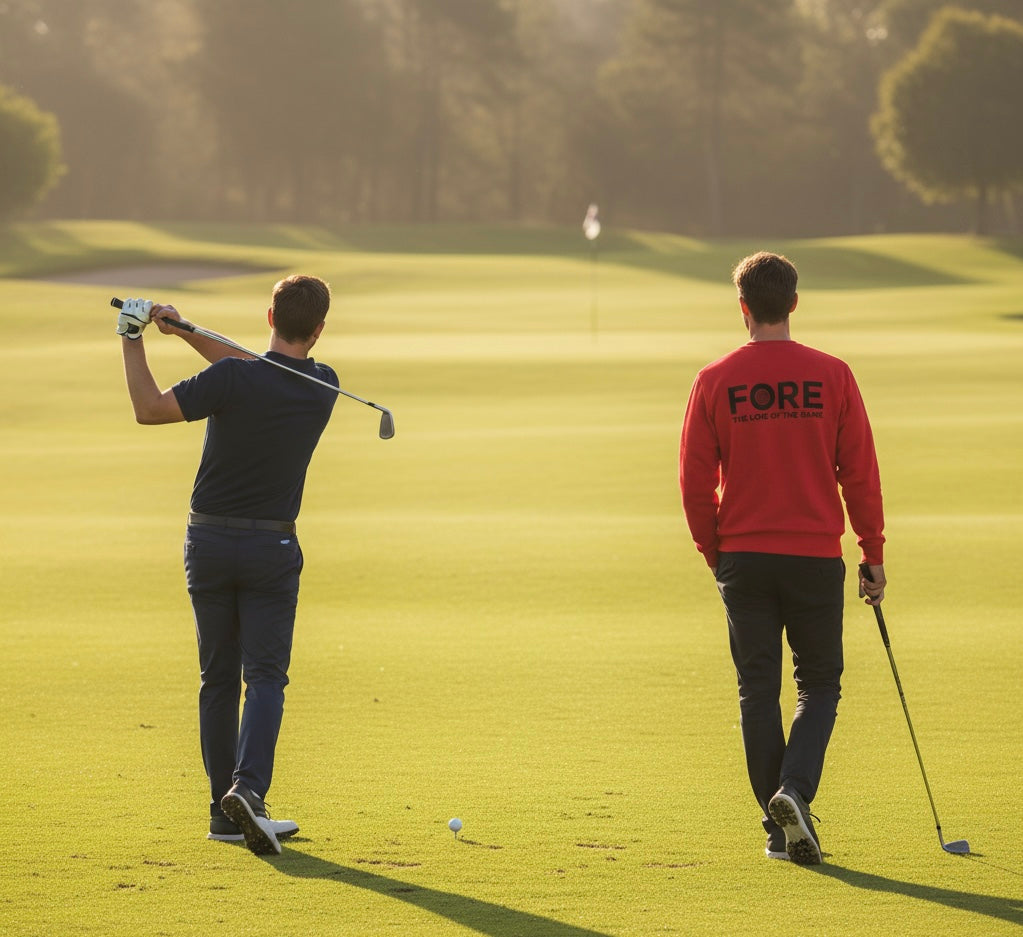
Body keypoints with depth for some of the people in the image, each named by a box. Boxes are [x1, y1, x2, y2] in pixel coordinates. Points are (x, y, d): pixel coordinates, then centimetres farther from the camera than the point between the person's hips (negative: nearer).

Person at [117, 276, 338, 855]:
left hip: (209, 542, 0)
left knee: (219, 678, 10)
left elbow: (150, 409, -17)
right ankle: (248, 788, -24)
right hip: (273, 548, 0)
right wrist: (186, 332, 4)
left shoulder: (234, 380, -18)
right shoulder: (322, 388, -4)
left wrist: (134, 340, -9)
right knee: (265, 676, -2)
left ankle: (226, 810, 12)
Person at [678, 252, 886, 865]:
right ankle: (795, 791, -11)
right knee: (820, 683, 12)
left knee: (758, 691, 8)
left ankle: (779, 827, 7)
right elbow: (860, 473, -2)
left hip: (743, 558, 1)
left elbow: (695, 480, 0)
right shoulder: (832, 376, -4)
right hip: (816, 556, -1)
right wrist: (874, 556, 7)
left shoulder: (715, 382, -3)